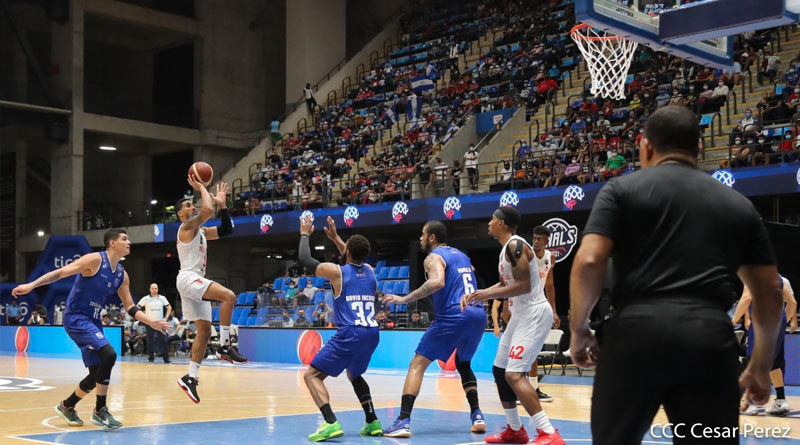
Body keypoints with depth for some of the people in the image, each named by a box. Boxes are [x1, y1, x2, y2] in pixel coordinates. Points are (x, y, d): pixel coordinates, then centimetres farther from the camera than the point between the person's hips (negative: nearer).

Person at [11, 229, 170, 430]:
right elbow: (60, 272, -15)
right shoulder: (95, 259, -12)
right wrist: (31, 285, -25)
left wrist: (152, 322, 4)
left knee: (97, 374, 8)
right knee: (109, 354, -25)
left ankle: (67, 406, 32)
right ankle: (100, 411, -15)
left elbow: (130, 308, 15)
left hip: (92, 322, 9)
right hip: (75, 318, -9)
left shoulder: (122, 275, 10)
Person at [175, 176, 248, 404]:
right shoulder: (187, 227, -6)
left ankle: (190, 377, 8)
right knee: (229, 296, -28)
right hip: (188, 278, -10)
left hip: (196, 281, 10)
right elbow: (207, 210, -23)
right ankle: (225, 346, -23)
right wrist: (201, 187, -11)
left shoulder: (201, 231, 21)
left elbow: (226, 230, 19)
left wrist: (222, 204, 15)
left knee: (204, 331, 7)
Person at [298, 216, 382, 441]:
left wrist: (305, 234, 24)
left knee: (312, 375, 0)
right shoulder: (370, 271, 13)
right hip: (372, 334, 7)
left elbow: (304, 259, 9)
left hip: (349, 334, -7)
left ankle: (331, 423, -19)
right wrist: (335, 238, 42)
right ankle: (373, 422, 23)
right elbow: (355, 260, 38)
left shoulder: (337, 271, -3)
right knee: (354, 375, 32)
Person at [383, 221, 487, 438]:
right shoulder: (461, 255, 24)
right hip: (478, 314, 7)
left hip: (454, 315, -7)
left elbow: (437, 282, -21)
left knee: (417, 364, -1)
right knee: (463, 364, 29)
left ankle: (403, 422, -13)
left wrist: (404, 299, -19)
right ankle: (477, 416, 15)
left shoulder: (434, 257, 0)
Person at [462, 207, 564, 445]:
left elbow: (524, 285, -24)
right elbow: (505, 283, 24)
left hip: (534, 314, -11)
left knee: (514, 374, -19)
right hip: (521, 314, 11)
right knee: (499, 369, 15)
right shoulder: (507, 248, 15)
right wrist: (478, 294, 11)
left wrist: (488, 294, -19)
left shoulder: (515, 245, -17)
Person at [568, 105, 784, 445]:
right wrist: (761, 367, 28)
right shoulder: (738, 203, 20)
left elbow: (588, 262, -4)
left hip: (636, 331, -2)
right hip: (710, 338, 2)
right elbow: (769, 292, 20)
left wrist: (579, 331, 9)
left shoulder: (622, 189, 10)